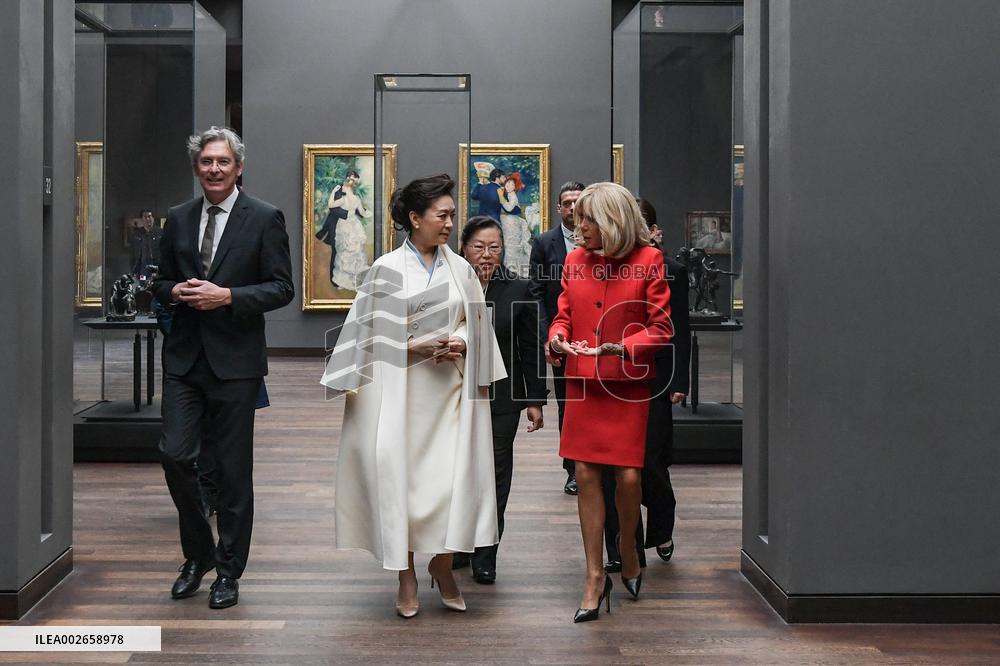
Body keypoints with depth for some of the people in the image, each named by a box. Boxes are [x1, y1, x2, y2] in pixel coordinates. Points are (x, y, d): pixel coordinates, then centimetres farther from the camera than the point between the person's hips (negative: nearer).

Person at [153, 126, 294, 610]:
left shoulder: (264, 218, -2)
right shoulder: (178, 219, 11)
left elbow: (282, 288, -6)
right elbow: (162, 283, 18)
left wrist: (228, 296, -17)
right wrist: (175, 292, -5)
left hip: (234, 359, -4)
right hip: (184, 357, 4)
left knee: (233, 469, 3)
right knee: (174, 455, -1)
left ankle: (228, 570, 17)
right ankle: (198, 554, 21)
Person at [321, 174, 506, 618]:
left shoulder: (460, 269, 9)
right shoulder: (387, 270, -2)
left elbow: (475, 327, 14)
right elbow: (372, 334, -2)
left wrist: (460, 345, -7)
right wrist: (417, 346, -12)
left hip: (449, 390, 3)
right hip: (401, 390, -3)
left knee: (456, 475, -5)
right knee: (401, 476, -2)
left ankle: (442, 564, 16)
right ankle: (406, 575, 12)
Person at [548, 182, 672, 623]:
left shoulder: (648, 260, -5)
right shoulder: (575, 260, 8)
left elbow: (661, 329, -5)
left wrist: (624, 346, -20)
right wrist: (557, 336, -7)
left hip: (629, 386, -3)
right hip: (583, 384, 3)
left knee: (628, 477, -3)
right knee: (586, 475, 2)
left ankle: (628, 556, 27)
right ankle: (595, 577, 12)